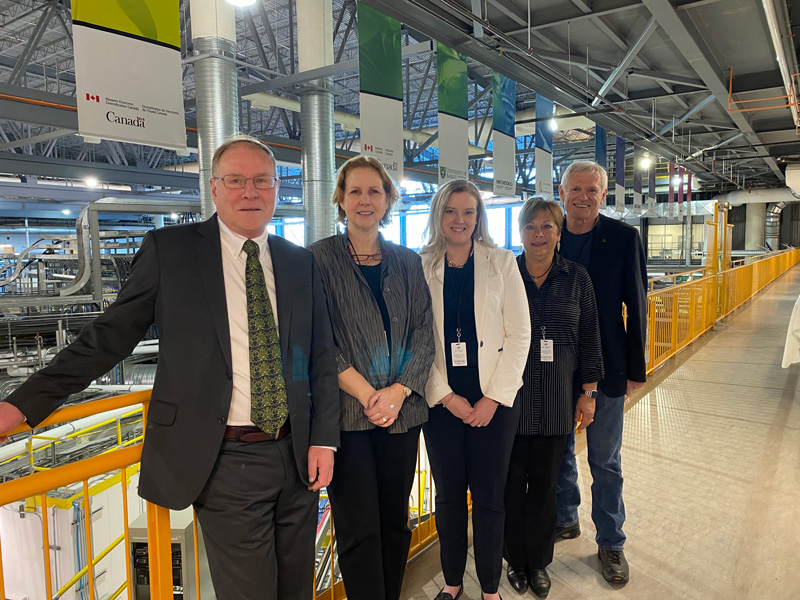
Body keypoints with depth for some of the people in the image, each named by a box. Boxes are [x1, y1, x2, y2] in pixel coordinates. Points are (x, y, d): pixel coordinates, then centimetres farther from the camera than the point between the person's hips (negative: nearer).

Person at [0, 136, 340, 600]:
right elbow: (112, 335, -1)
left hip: (298, 457, 4)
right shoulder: (169, 249, -2)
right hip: (226, 462, -3)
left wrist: (324, 438, 1)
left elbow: (322, 357, 8)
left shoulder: (302, 263, 7)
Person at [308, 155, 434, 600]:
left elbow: (424, 334, 5)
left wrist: (398, 391, -10)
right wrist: (367, 394, -13)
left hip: (402, 412, 4)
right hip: (346, 413, -3)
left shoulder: (408, 263, 9)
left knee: (395, 523, 14)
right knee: (359, 529, 1)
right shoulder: (319, 259, -1)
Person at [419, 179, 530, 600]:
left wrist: (494, 397, -8)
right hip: (442, 401, 1)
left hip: (494, 400, 0)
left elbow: (519, 334, -1)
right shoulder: (421, 267, 2)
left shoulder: (502, 263, 2)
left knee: (489, 497, 7)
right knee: (448, 495, 12)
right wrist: (445, 396, -7)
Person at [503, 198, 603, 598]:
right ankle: (515, 559, 30)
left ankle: (539, 562, 31)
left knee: (545, 482, 10)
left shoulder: (576, 277, 3)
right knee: (513, 481, 8)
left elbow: (589, 337, 6)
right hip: (512, 396, -1)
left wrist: (588, 393, 4)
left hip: (558, 399, 1)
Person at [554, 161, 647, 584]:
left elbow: (636, 306, -5)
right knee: (559, 450, 18)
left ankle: (610, 542, 29)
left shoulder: (623, 238, -7)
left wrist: (635, 369, -5)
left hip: (604, 368, -2)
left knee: (605, 462, 10)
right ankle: (565, 519, 40)